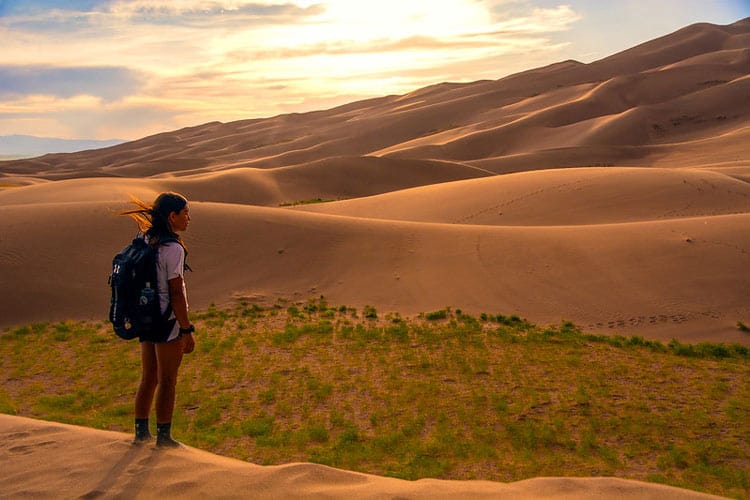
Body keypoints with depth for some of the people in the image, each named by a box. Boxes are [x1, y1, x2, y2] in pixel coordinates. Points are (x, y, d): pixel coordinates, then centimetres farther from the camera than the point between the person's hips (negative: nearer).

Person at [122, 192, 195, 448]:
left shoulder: (146, 241, 6)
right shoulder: (173, 248, -19)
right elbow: (176, 294, -20)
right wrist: (187, 331, -13)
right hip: (168, 321, -8)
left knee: (148, 378, 19)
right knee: (167, 381, 6)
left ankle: (141, 431, 30)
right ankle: (163, 436, 17)